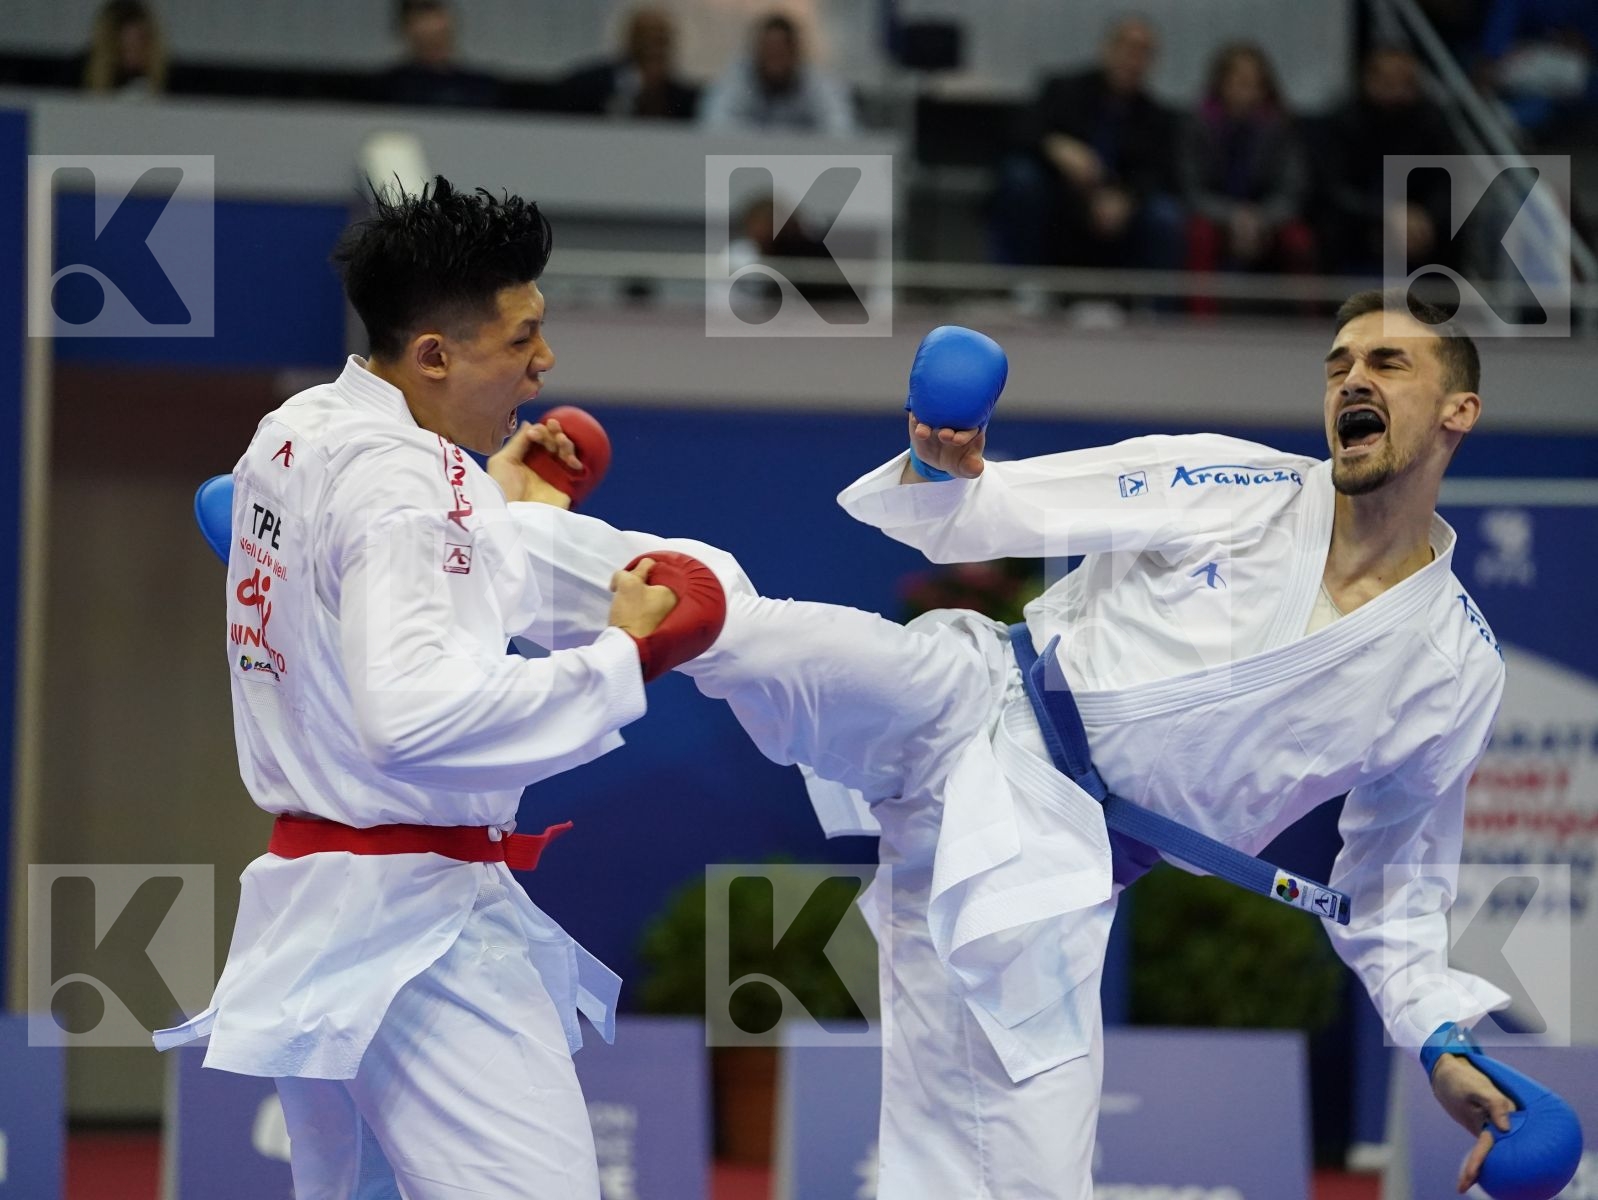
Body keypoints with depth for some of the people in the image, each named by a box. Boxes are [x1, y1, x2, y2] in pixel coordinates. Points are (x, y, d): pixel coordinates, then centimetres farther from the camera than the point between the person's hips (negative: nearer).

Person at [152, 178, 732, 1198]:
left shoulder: (297, 434, 11)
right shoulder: (399, 481, -18)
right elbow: (417, 714, -29)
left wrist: (502, 516, 20)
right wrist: (623, 660, -24)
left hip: (308, 892, 10)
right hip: (414, 922, -10)